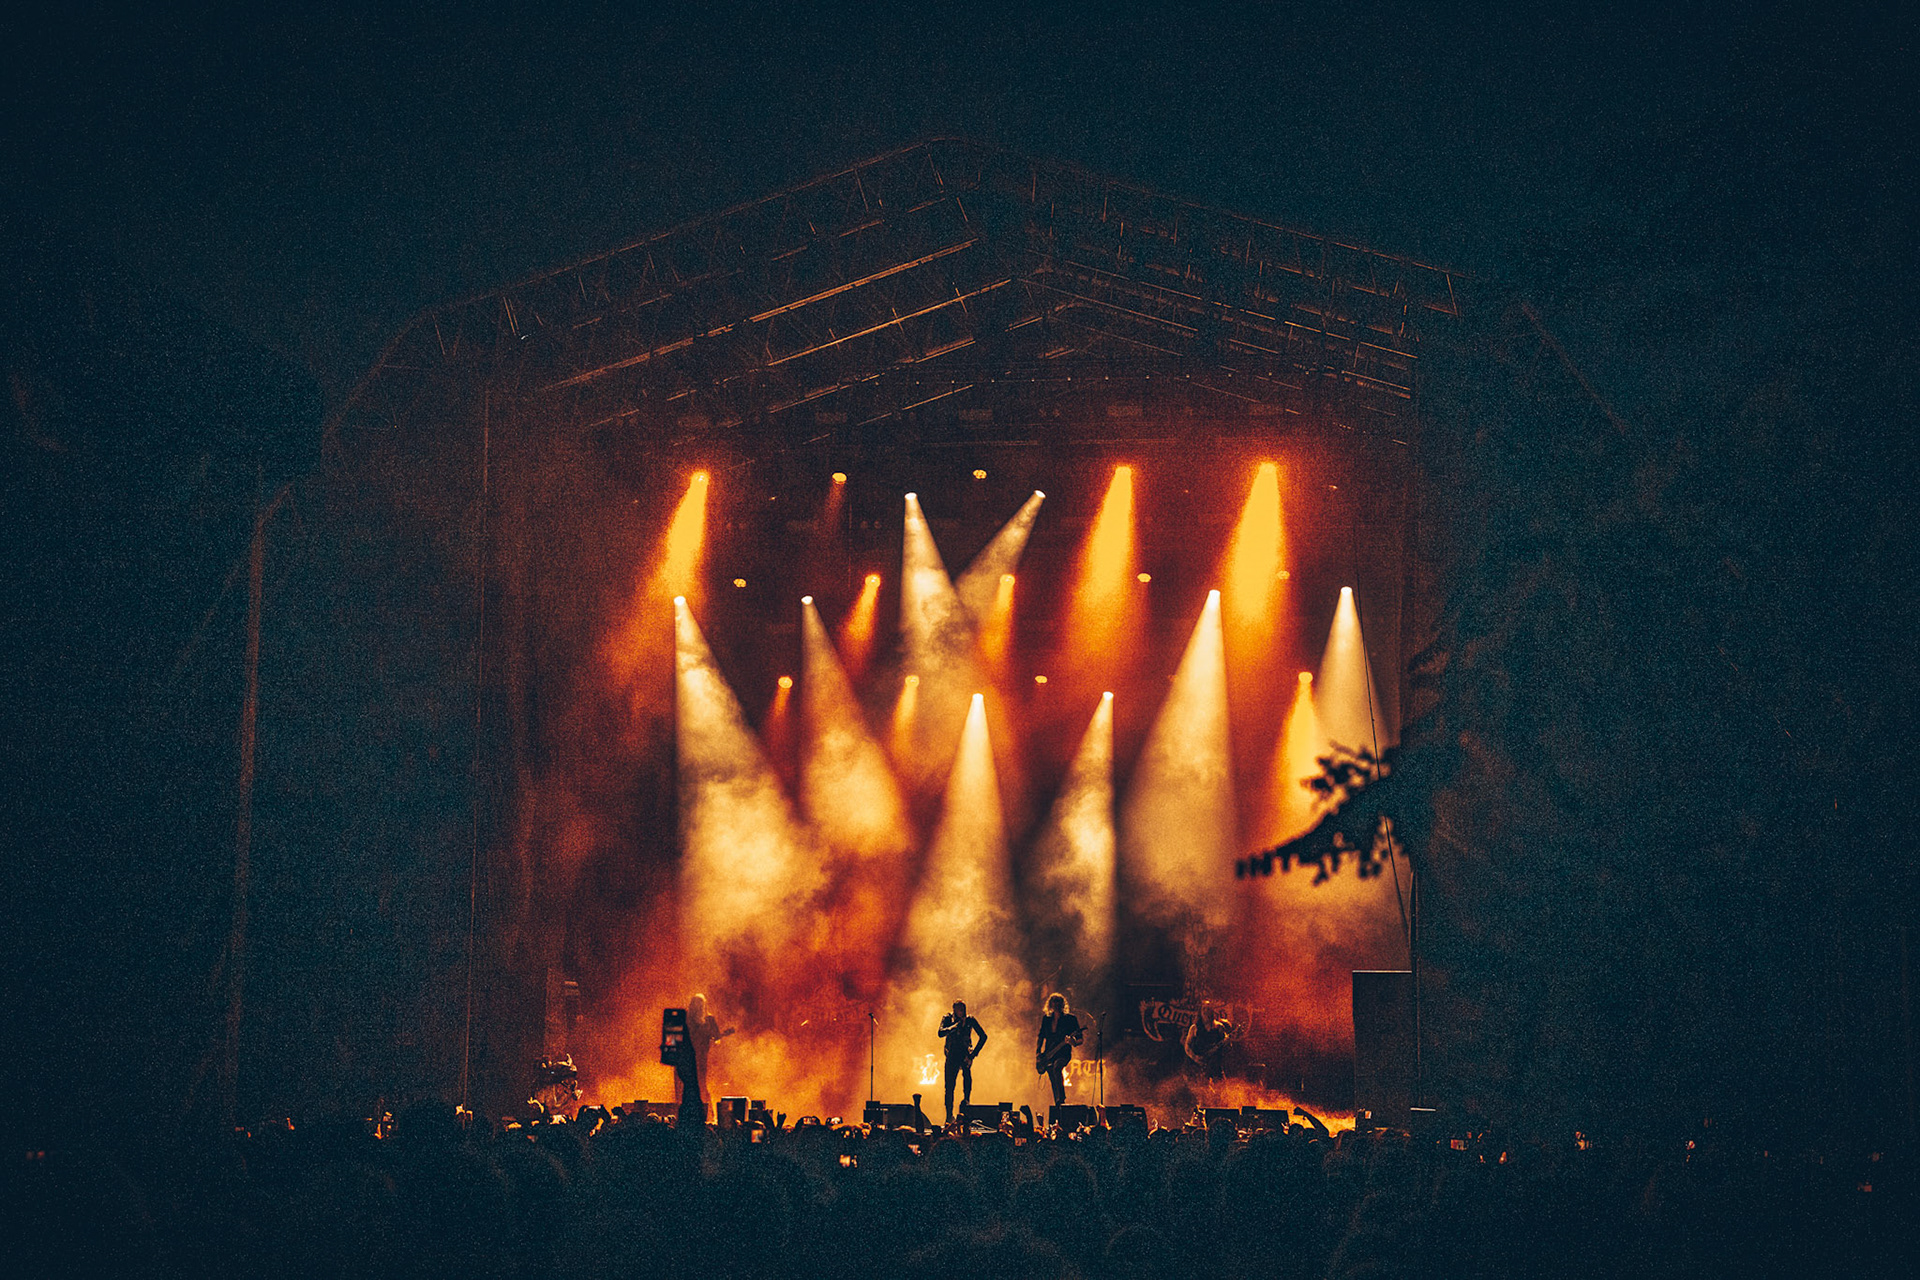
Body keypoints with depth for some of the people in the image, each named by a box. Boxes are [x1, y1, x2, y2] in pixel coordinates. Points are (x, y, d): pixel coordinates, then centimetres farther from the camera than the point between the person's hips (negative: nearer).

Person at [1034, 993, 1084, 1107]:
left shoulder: (1070, 1019, -2)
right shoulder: (1046, 1019, 10)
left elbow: (1080, 1039, -3)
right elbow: (1041, 1037, 20)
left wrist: (1073, 1041, -26)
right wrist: (1038, 1053, 9)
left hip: (1063, 1053, -5)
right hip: (1048, 1054, 5)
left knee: (1056, 1067, -35)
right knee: (1054, 1083, 4)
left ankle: (1061, 1100, -40)